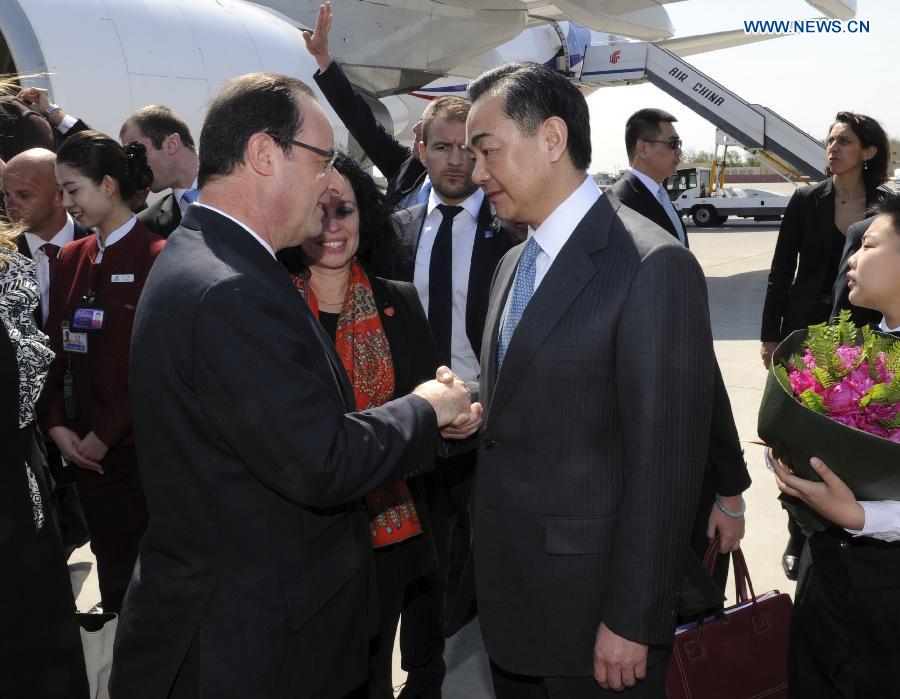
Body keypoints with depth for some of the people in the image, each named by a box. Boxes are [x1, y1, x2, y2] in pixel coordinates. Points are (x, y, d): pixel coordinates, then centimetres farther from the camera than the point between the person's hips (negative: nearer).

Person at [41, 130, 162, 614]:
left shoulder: (155, 257, -11)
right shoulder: (71, 259, 9)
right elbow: (57, 352, 9)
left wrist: (106, 434, -12)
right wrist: (57, 424, -3)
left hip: (140, 446, -6)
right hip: (84, 447, 6)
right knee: (110, 562, 16)